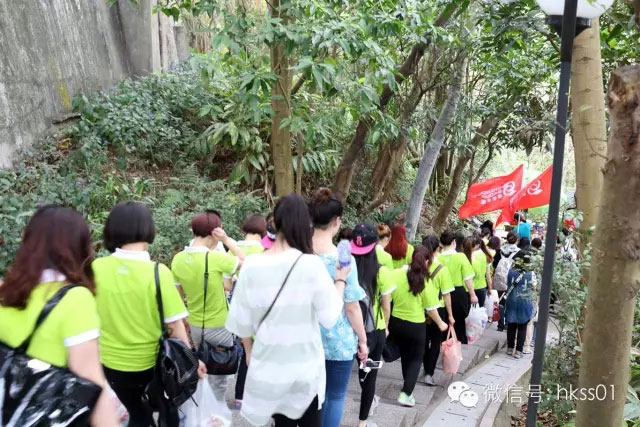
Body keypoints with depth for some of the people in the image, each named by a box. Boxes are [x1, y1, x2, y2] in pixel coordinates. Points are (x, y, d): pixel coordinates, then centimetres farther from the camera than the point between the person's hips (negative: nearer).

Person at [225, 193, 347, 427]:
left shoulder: (252, 266, -9)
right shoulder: (312, 264, -17)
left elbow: (240, 320, -1)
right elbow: (330, 318, -13)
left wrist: (250, 352, 16)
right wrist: (340, 280, 0)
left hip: (269, 365, 2)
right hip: (305, 365, -2)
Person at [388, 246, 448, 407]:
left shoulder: (397, 274, -9)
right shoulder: (425, 282, -14)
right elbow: (431, 309, -8)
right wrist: (441, 323, 9)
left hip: (396, 322, 4)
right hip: (416, 325, -3)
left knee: (405, 355, 25)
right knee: (416, 358, 14)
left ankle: (408, 385, 42)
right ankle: (406, 394, 3)